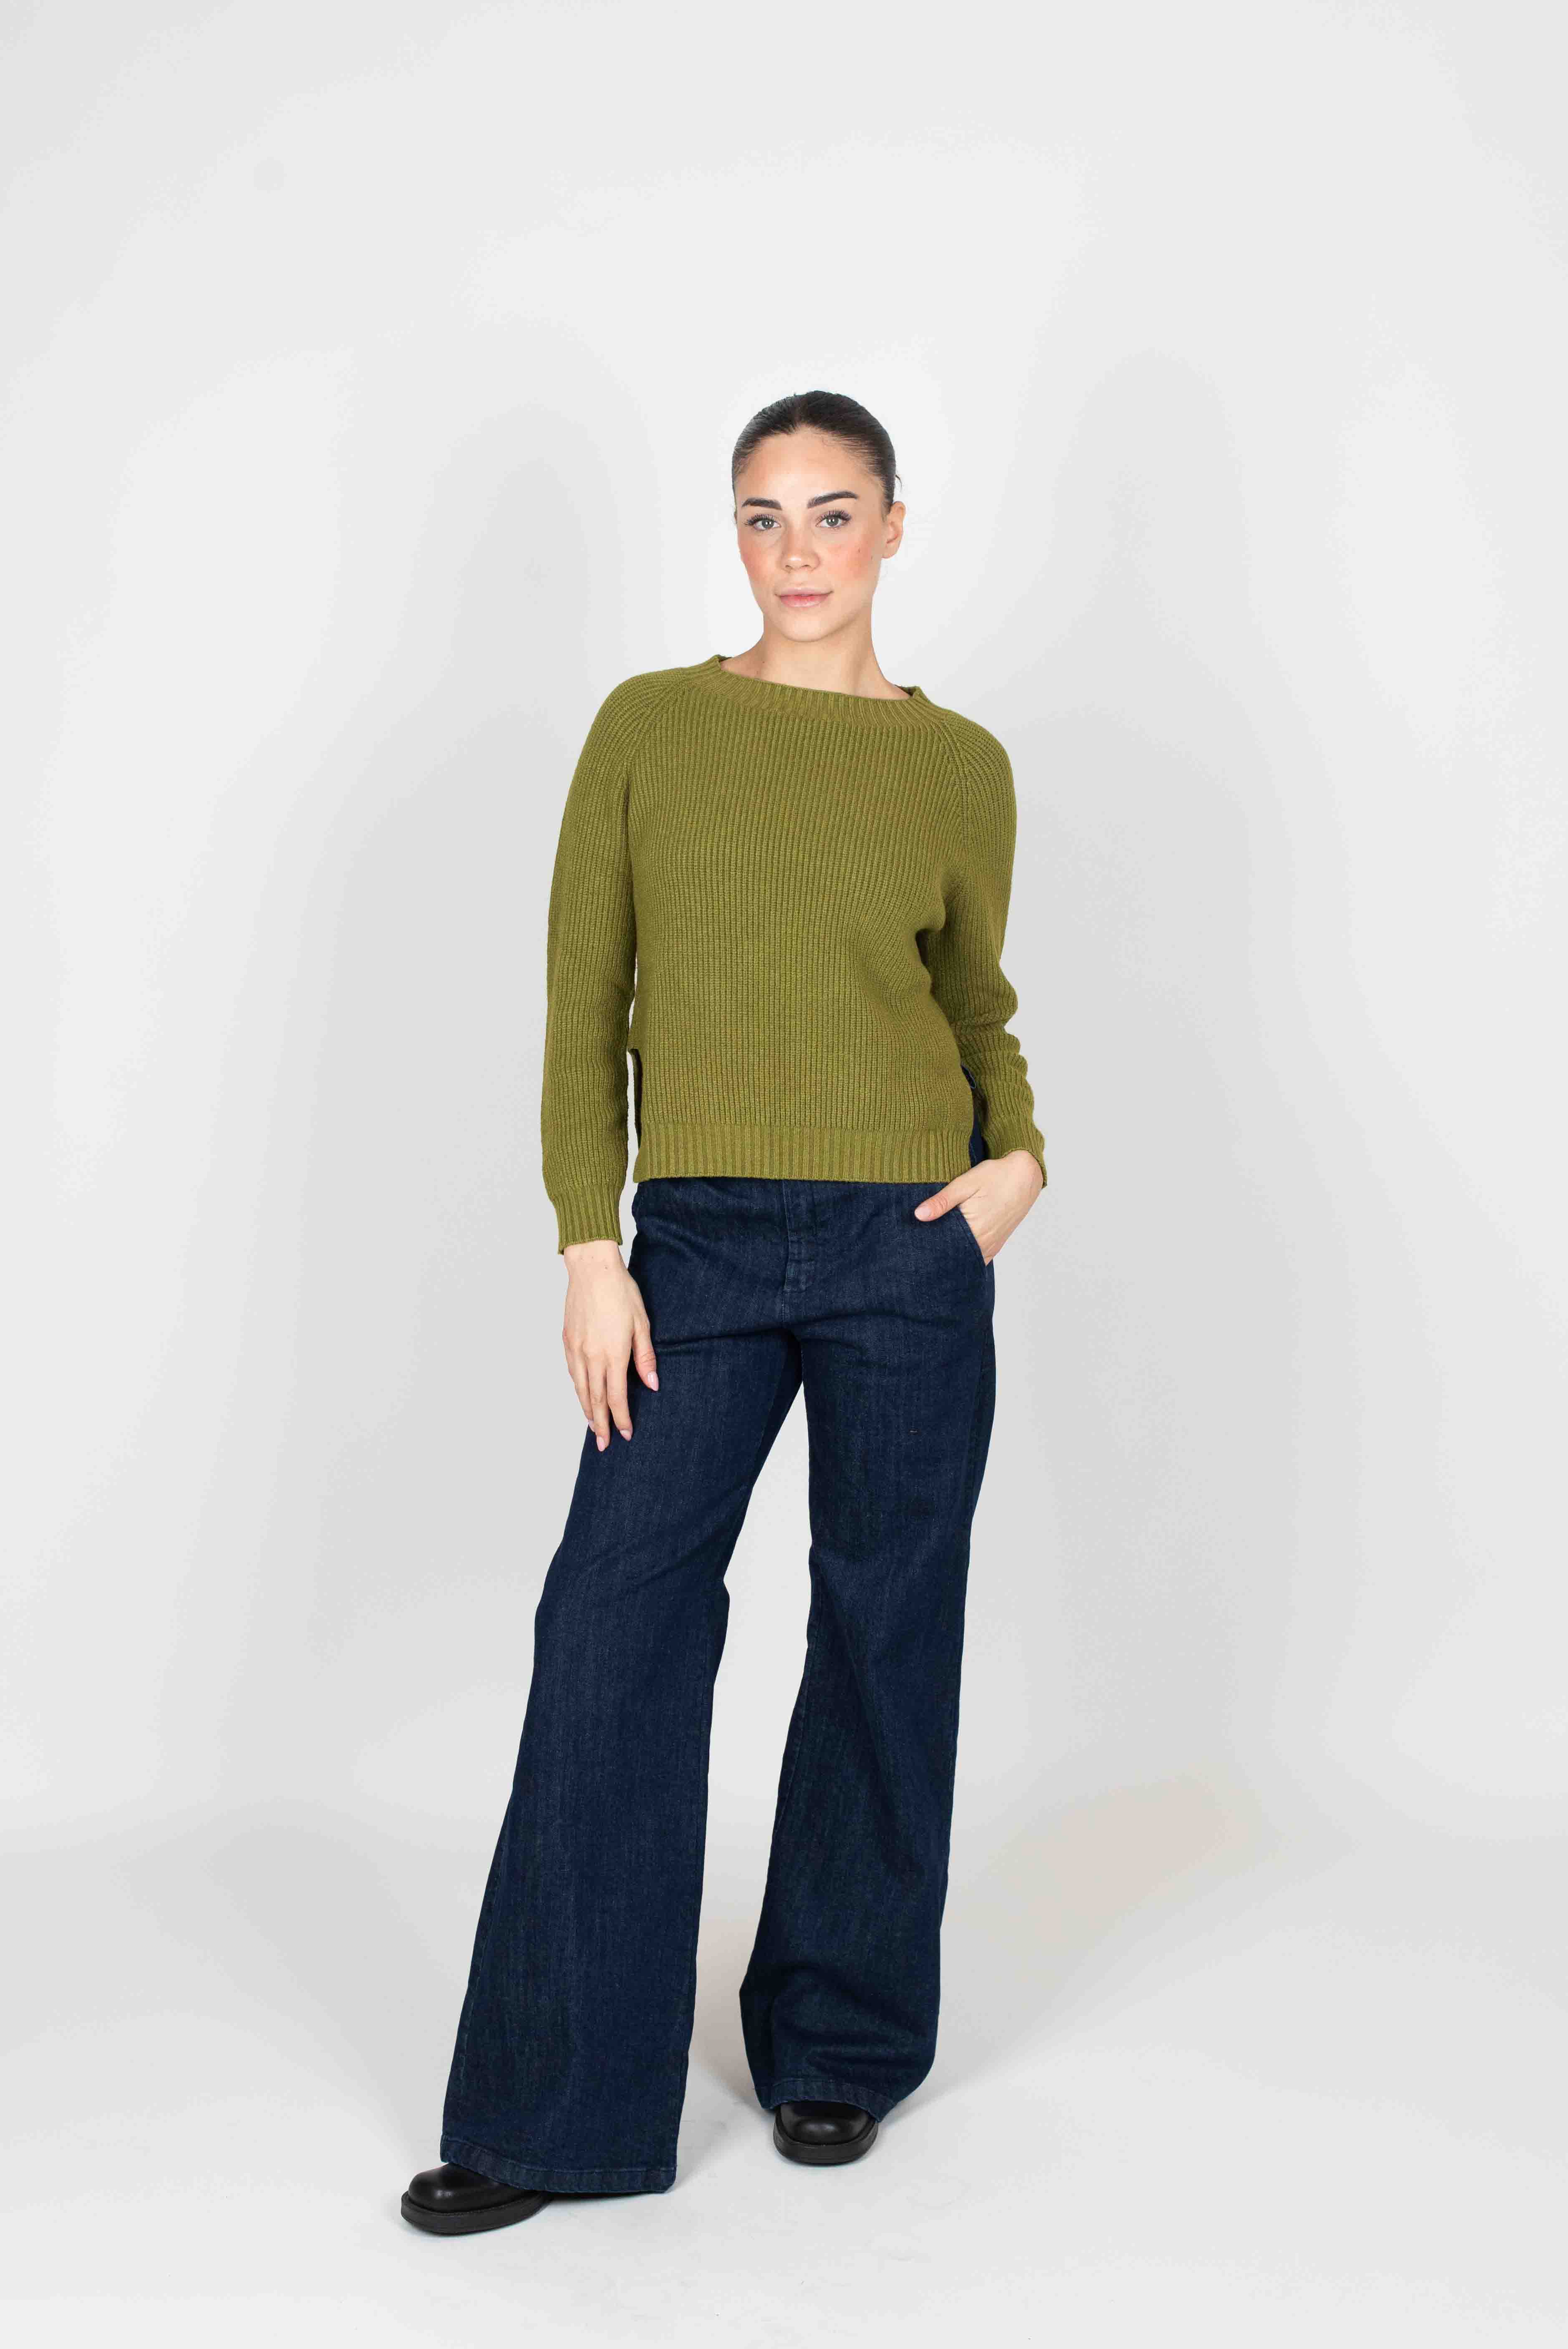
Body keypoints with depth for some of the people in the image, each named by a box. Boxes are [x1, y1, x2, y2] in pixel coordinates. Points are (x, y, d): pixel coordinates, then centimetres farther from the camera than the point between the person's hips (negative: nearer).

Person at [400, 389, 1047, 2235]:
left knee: (885, 1629, 8)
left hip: (908, 1248, 0)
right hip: (701, 1247, 0)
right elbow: (583, 1001, 2)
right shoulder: (647, 728, 4)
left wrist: (1020, 1151, -2)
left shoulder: (959, 766, 5)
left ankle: (842, 2039, 27)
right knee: (613, 1627, -3)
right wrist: (590, 1247, -6)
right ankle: (556, 2110, 9)